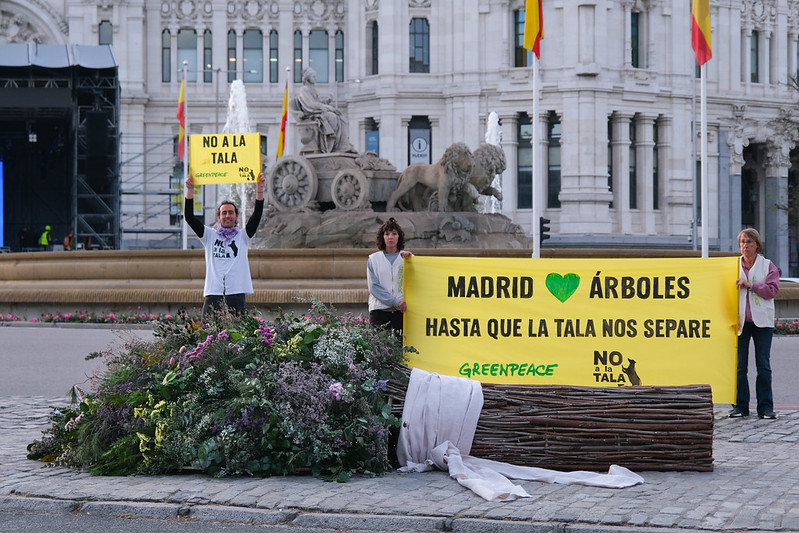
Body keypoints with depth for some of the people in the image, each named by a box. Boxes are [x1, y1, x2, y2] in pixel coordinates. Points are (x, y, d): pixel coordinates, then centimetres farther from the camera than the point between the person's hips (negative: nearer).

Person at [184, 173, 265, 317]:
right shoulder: (210, 235, 14)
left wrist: (259, 189, -11)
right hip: (213, 295, 1)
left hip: (237, 295, 0)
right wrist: (190, 189, -4)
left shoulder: (243, 236, 13)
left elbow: (256, 215, 0)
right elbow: (189, 217, 5)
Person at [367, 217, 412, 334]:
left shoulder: (407, 257, 11)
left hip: (401, 310, 0)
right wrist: (396, 302, -11)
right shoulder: (374, 259, 10)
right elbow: (374, 287, -1)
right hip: (379, 309, 0)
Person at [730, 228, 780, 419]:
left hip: (762, 321, -1)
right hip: (740, 321, 1)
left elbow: (772, 289, -5)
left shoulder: (768, 266, 6)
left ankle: (765, 407, 4)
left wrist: (751, 285, -16)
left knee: (763, 365, 0)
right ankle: (740, 406, 8)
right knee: (739, 365, 1)